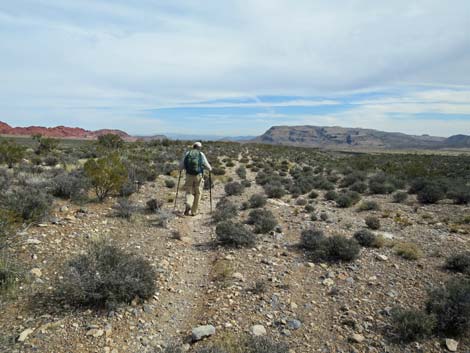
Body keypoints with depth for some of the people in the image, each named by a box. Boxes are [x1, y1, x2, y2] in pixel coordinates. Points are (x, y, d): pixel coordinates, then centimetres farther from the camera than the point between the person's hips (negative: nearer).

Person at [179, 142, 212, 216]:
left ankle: (187, 205, -19)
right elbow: (207, 165, 5)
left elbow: (181, 166, 7)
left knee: (189, 192, 10)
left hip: (189, 176, 1)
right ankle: (194, 211, 14)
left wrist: (181, 169, 31)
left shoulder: (187, 154, 5)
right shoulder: (201, 154, 1)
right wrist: (210, 168, 27)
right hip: (199, 176, -1)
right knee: (197, 193, 12)